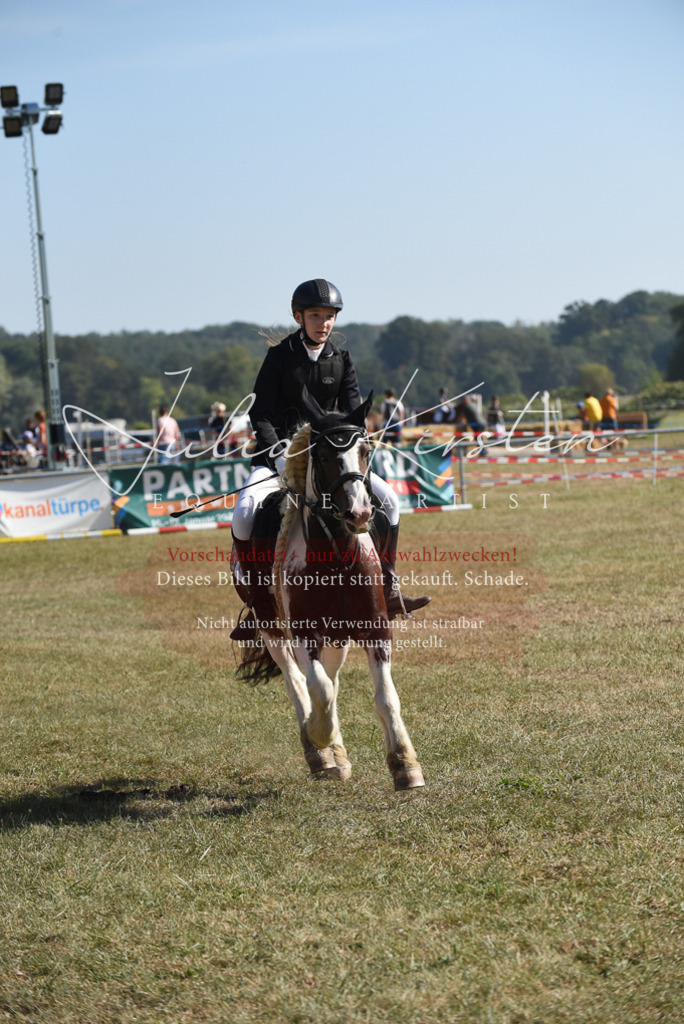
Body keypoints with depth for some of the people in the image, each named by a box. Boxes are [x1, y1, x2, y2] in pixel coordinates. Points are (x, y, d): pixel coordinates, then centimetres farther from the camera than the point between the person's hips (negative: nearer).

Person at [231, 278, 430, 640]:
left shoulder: (341, 360, 6)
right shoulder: (279, 356, -5)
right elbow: (260, 415, -8)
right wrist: (279, 456, -22)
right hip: (279, 452, -4)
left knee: (387, 499, -10)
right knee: (245, 512, -29)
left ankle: (388, 589, 1)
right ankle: (253, 604, -16)